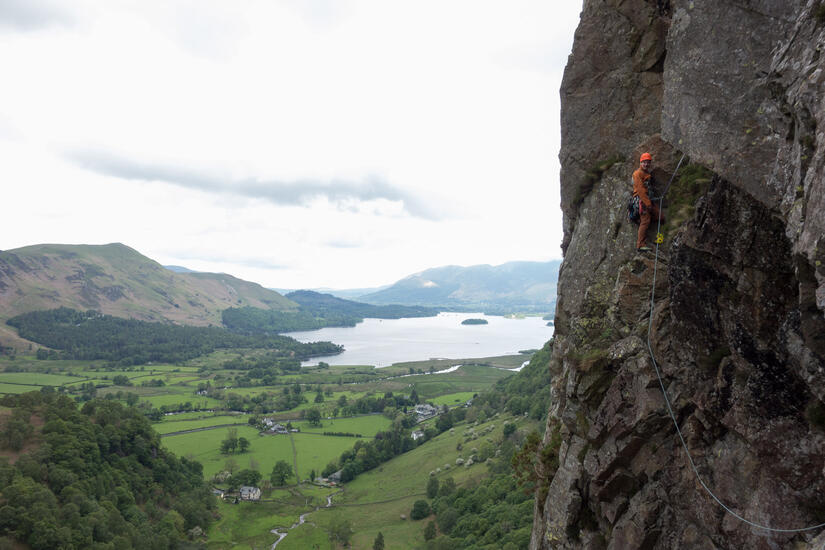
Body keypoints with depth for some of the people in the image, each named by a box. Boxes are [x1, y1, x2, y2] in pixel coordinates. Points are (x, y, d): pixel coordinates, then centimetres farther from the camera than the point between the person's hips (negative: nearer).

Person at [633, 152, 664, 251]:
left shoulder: (648, 174, 21)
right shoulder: (637, 174, -7)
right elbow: (640, 190, -16)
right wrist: (647, 203, -20)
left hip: (648, 200, 9)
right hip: (641, 200, -9)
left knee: (661, 218, 1)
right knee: (645, 221, -16)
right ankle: (641, 245, -17)